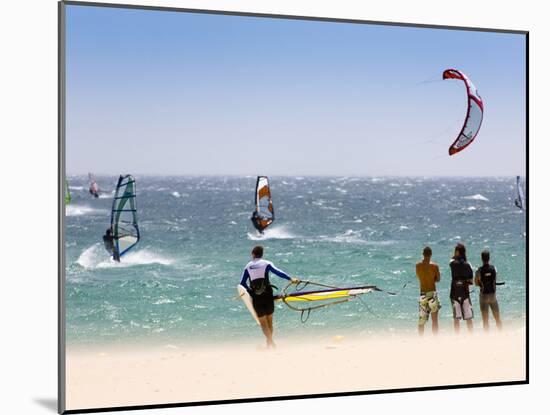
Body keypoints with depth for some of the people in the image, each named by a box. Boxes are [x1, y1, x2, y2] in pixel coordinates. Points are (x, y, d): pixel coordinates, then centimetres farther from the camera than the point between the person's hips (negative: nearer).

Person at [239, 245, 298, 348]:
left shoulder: (248, 266, 9)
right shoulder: (266, 263, 2)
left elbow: (242, 283, 13)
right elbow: (277, 272, -13)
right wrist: (291, 279, -17)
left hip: (256, 297, 1)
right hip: (267, 296, -1)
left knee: (263, 322, 4)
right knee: (269, 319, 13)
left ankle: (270, 341, -13)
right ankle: (269, 343, 17)